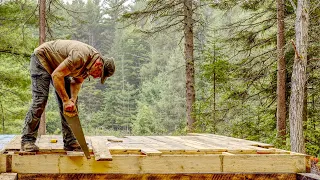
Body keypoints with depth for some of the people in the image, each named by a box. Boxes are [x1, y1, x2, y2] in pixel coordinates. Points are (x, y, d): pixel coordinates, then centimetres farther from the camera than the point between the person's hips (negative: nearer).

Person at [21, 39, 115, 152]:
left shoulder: (91, 61, -9)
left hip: (58, 66, 8)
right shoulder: (80, 56, -37)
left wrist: (73, 99, -19)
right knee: (40, 99, -18)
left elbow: (77, 82, -1)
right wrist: (66, 100, -32)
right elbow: (56, 75, -35)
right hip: (42, 57, -8)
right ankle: (27, 141, -9)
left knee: (70, 104, -1)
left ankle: (70, 142, 3)